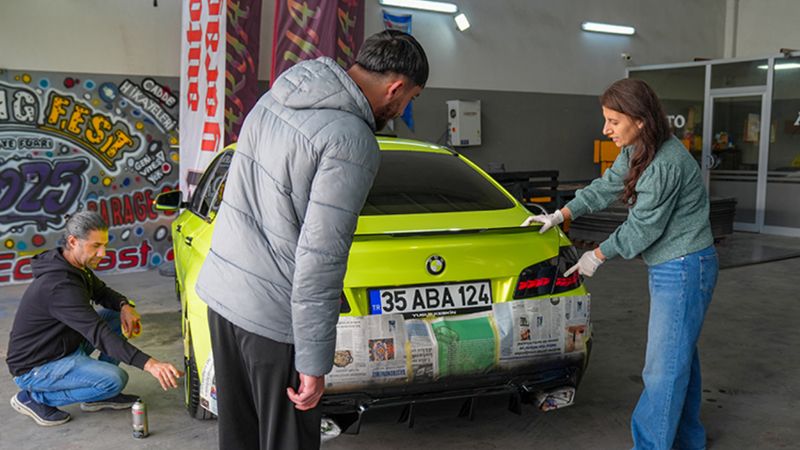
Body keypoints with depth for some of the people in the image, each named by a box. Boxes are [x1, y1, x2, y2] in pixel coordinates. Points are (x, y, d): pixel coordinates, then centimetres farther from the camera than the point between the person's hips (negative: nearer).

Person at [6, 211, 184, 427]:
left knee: (118, 315, 2)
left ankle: (96, 397, 8)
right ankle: (34, 398, -5)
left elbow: (101, 291, 16)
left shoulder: (76, 266, -1)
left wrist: (125, 305, -9)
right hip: (34, 368, -10)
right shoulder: (61, 285, -31)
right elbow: (99, 334, -38)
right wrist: (148, 364, -46)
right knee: (115, 379, -25)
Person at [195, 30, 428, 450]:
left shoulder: (275, 97, 7)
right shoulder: (353, 142, -20)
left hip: (220, 290, 8)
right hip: (273, 318, -8)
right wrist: (314, 363, -16)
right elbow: (319, 260, -23)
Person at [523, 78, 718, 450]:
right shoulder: (637, 152, 4)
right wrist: (560, 215, 6)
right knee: (680, 353, 19)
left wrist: (597, 255, -7)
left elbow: (643, 227, -20)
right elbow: (605, 188, 13)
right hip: (669, 266, 10)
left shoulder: (665, 164, -26)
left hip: (684, 269, -10)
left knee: (664, 364, -4)